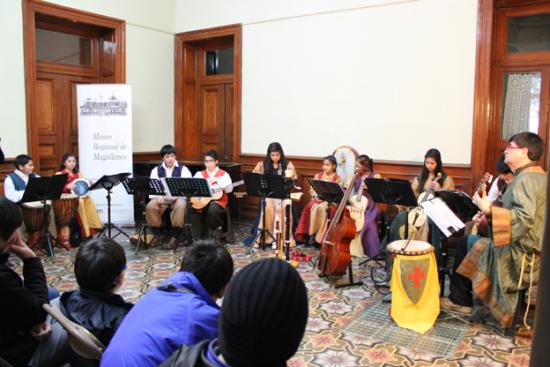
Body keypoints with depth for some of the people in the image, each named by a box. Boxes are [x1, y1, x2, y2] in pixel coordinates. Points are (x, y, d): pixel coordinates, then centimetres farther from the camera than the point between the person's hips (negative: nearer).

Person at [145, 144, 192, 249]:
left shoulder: (183, 169, 4)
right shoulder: (156, 170, 11)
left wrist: (176, 195, -22)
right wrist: (158, 197, -18)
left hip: (178, 197, -2)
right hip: (161, 198, 2)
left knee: (180, 206, -37)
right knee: (150, 207, -28)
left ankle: (174, 237, -26)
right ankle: (157, 236, -12)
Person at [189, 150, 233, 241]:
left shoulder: (223, 174, 5)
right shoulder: (200, 174, 15)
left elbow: (229, 189, -9)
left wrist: (217, 180, -18)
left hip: (218, 200, -3)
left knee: (212, 209, -36)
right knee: (193, 209, -27)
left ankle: (210, 236, -10)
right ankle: (198, 239, -13)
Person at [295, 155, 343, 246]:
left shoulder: (338, 179, 4)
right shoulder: (317, 176, 16)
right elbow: (311, 190, 11)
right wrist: (316, 196, -9)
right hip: (317, 199, 3)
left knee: (322, 208, -34)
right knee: (314, 207, -30)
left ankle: (319, 237, -30)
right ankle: (311, 235, -29)